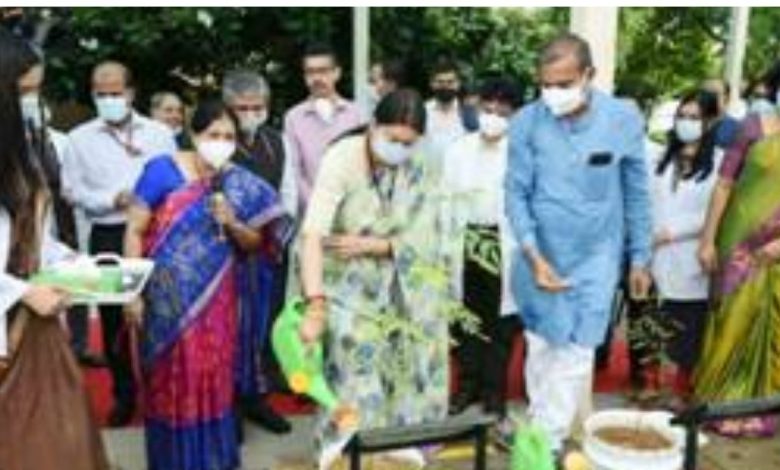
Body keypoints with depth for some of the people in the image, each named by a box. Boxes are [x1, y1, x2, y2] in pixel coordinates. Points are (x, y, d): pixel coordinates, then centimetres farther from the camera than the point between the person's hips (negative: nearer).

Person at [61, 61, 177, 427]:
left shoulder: (159, 133, 5)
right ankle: (124, 394, 24)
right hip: (108, 236, 1)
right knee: (114, 317, 8)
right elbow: (72, 191, 0)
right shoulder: (79, 138, 4)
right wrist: (112, 199, -14)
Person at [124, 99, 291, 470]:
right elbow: (135, 232, -8)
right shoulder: (162, 170, -9)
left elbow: (254, 244, 6)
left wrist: (233, 223, -14)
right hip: (167, 298, -2)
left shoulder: (242, 185, 0)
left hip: (216, 299, 3)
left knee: (213, 376, 12)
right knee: (171, 378, 9)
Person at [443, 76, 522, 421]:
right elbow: (446, 200, 5)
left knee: (500, 325, 7)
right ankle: (468, 385, 28)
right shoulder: (458, 150, 5)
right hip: (466, 245, 4)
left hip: (503, 247, -3)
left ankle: (494, 393, 22)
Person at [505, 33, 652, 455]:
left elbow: (636, 194, 0)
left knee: (576, 353, 0)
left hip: (595, 258, 0)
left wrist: (640, 259, 5)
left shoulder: (624, 119, -10)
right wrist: (534, 257, -17)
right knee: (540, 346, 12)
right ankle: (539, 424, 30)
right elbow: (516, 193, -6)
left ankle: (549, 440, 13)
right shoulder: (526, 122, -11)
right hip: (540, 254, 1)